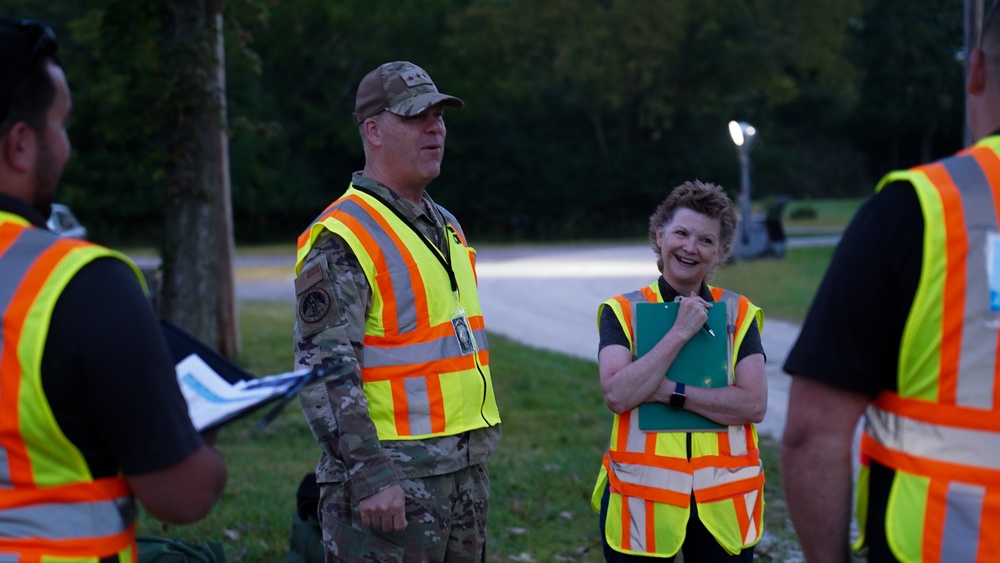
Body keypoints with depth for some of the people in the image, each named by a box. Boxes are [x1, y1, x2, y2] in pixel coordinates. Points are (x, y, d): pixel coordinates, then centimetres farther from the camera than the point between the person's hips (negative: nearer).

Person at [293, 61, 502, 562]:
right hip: (390, 481, -8)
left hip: (467, 472, 8)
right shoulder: (341, 240, -12)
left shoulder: (447, 227, 16)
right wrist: (369, 475, -23)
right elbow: (325, 370, -19)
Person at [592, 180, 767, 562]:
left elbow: (754, 404, -8)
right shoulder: (623, 311, 1)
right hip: (642, 498, -1)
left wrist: (670, 392, -15)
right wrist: (679, 332, -15)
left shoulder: (738, 313, 4)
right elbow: (617, 395, -14)